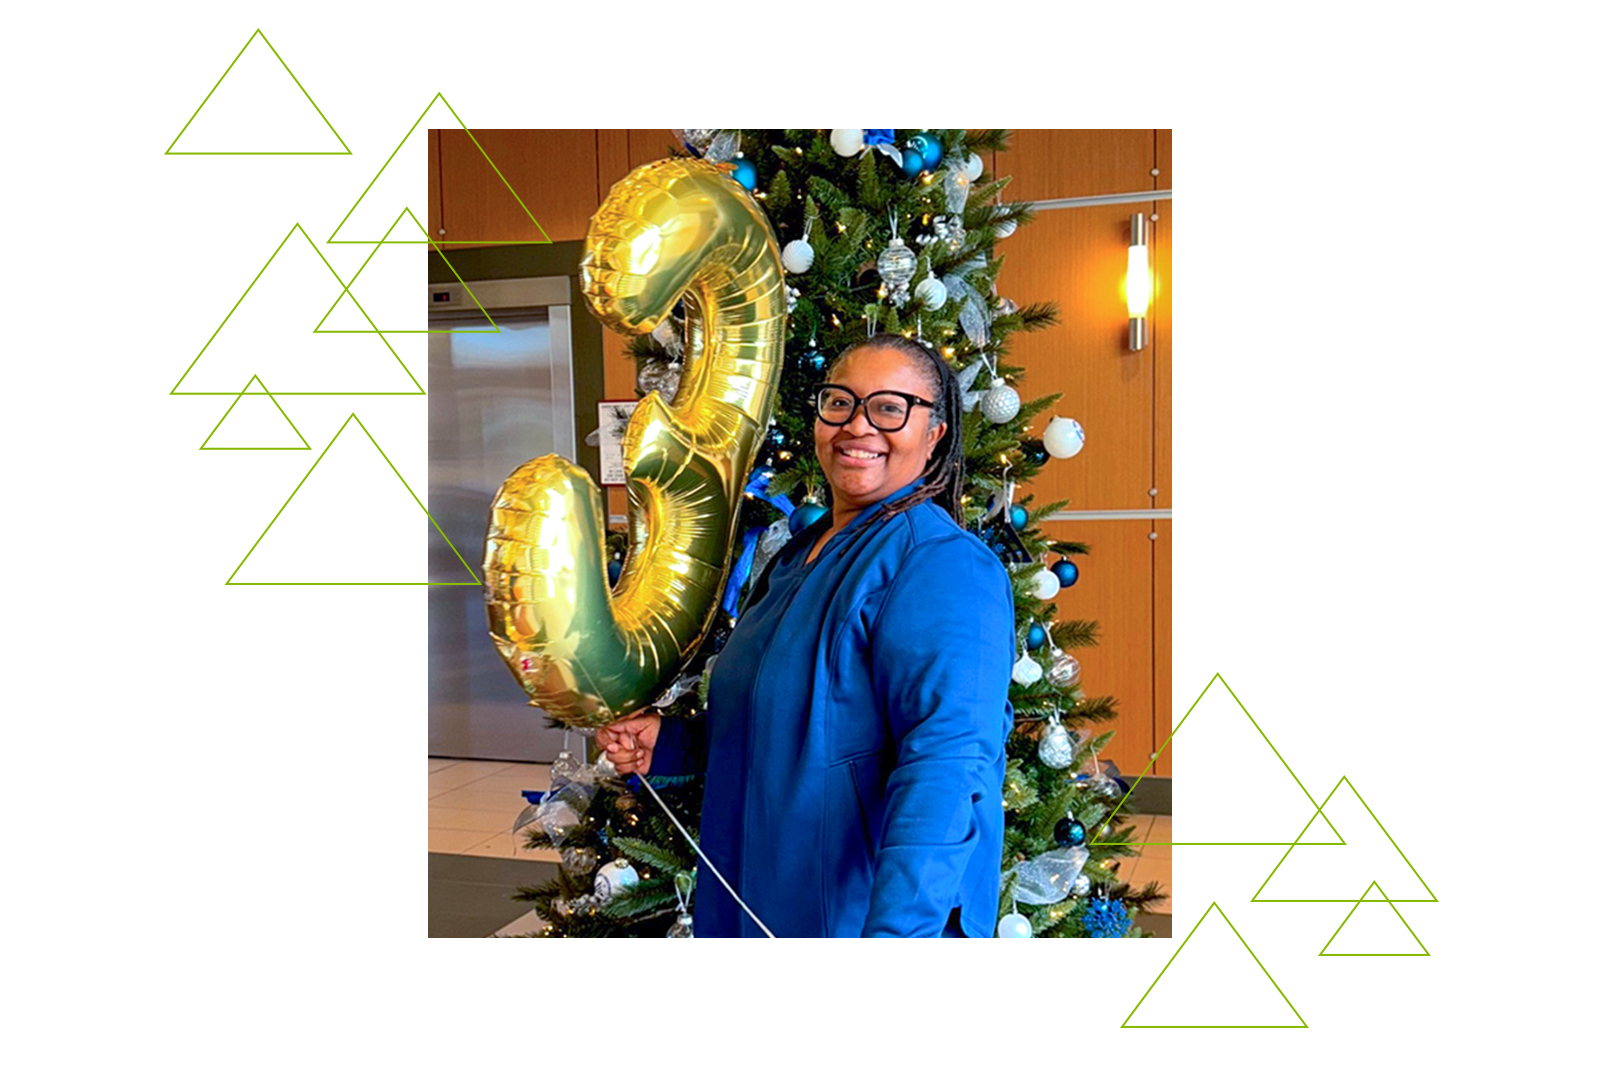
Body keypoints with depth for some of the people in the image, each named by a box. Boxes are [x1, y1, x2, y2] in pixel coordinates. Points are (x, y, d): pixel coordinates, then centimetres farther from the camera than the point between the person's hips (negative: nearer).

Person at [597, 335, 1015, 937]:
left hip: (860, 913, -8)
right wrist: (669, 743, 5)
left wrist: (894, 930, -40)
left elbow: (947, 765, -32)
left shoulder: (942, 565, -21)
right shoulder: (799, 556, 8)